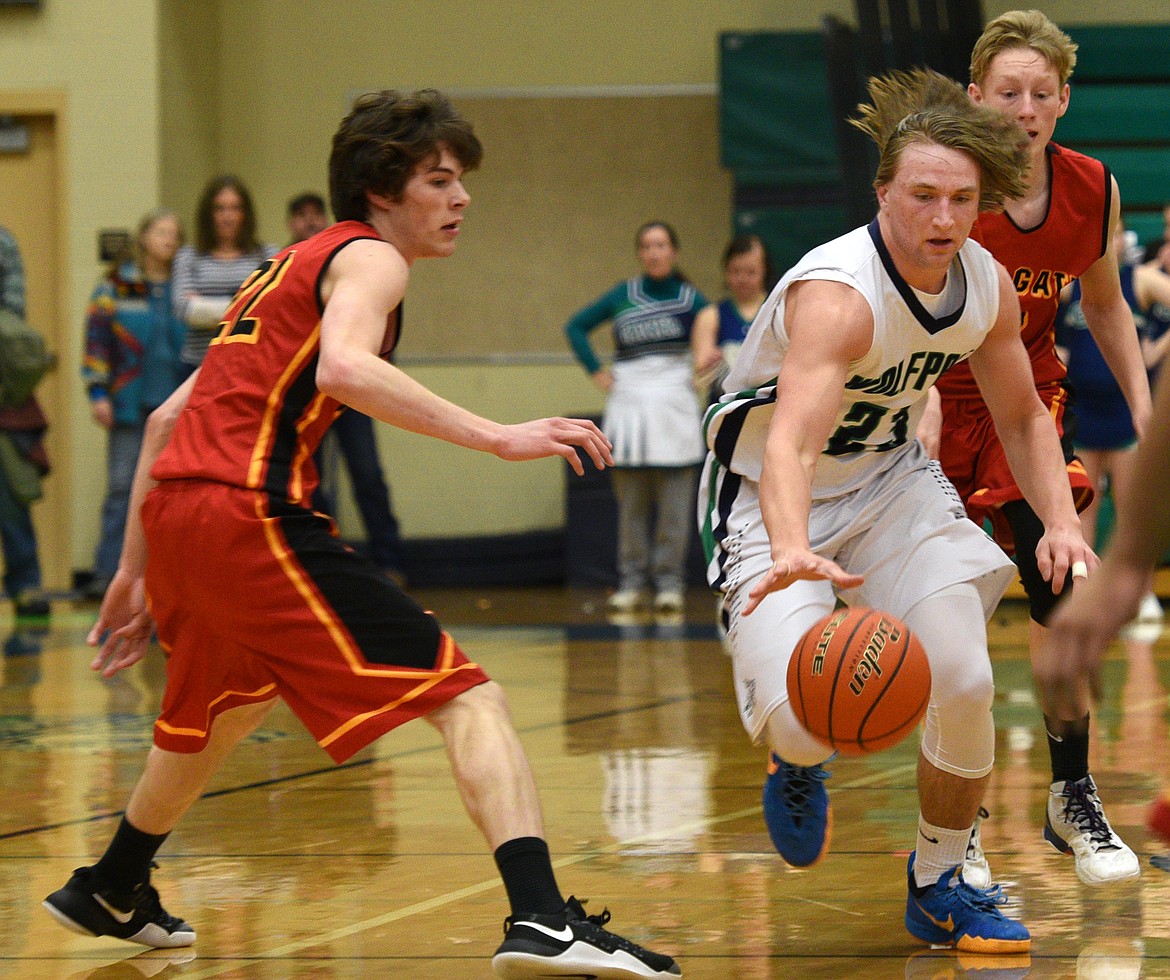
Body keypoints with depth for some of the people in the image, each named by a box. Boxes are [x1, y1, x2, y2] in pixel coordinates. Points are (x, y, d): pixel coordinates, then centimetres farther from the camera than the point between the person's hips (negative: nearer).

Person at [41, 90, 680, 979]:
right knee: (468, 698, -13)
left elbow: (168, 417, 29)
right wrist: (499, 438, -25)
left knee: (230, 703, 37)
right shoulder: (369, 258, 1)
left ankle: (111, 892, 54)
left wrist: (136, 569, 34)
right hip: (251, 511, -9)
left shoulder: (289, 267, 28)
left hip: (174, 506, 9)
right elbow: (344, 368, -23)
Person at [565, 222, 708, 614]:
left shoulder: (690, 299, 5)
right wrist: (595, 371, 5)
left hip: (674, 408, -1)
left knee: (673, 504, -2)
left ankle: (669, 581, 5)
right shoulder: (623, 295, 7)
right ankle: (631, 582, 10)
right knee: (630, 504, 4)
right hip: (629, 404, 1)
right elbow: (575, 327, 13)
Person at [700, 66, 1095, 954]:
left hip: (891, 482, 6)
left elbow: (1022, 416, 8)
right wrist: (791, 552, -65)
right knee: (807, 720, -23)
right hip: (772, 505, -5)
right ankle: (798, 761, 19)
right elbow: (791, 441, -46)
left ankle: (941, 883, 9)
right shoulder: (838, 293, -32)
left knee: (964, 680, -15)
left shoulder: (987, 285, -9)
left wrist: (1062, 520, -10)